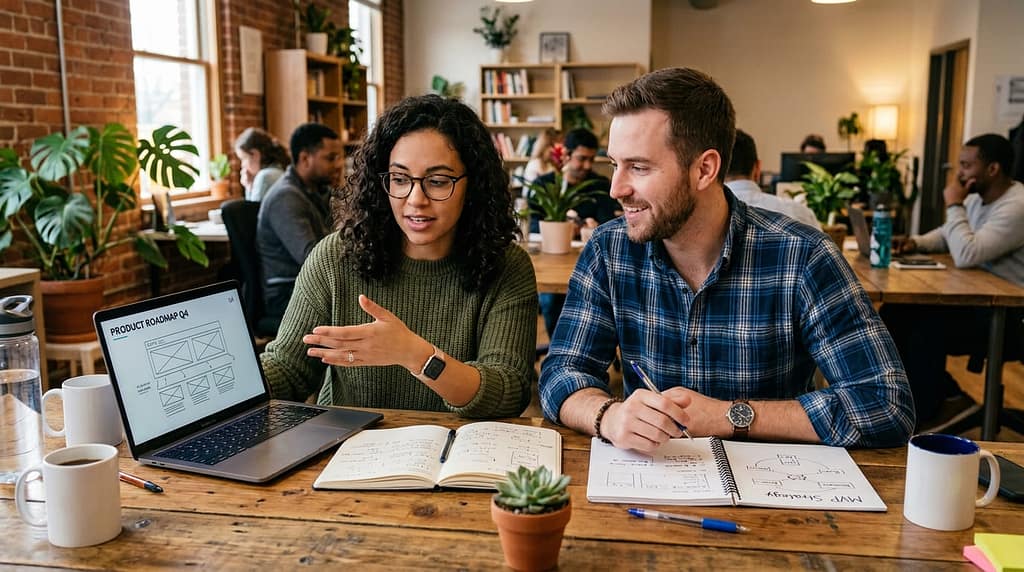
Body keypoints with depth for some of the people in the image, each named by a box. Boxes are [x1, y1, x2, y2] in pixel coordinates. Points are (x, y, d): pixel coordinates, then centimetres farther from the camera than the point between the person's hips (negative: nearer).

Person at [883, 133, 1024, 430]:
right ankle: (944, 395, 8)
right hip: (974, 299, 10)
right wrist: (917, 243, 1)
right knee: (893, 314, -2)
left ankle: (924, 413, -2)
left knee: (927, 330, -27)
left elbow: (966, 255, -30)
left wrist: (954, 205, -20)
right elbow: (948, 235, 22)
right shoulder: (977, 197, 6)